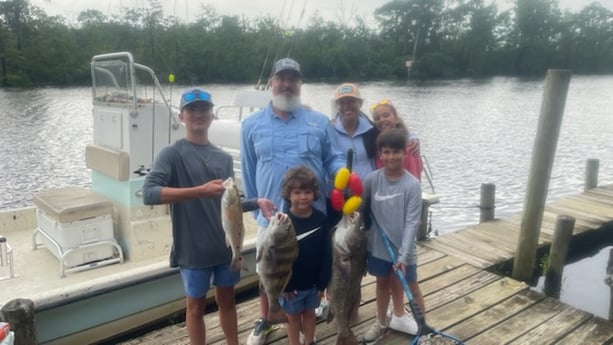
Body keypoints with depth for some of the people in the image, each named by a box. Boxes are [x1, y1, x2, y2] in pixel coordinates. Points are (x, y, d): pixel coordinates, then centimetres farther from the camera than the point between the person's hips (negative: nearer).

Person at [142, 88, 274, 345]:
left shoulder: (224, 158, 8)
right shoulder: (172, 154, -8)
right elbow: (149, 194, -22)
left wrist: (256, 202, -5)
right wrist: (200, 191, -28)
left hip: (226, 244, 5)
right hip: (193, 247, -4)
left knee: (227, 298, 18)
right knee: (196, 304, 11)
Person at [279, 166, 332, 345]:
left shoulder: (321, 219, -9)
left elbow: (326, 253, -5)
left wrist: (323, 281, -5)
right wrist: (283, 283, -12)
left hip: (313, 281, 2)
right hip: (291, 283, -2)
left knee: (309, 313, 21)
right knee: (293, 316, 16)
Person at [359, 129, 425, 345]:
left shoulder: (412, 184, -17)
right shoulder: (372, 179, -9)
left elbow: (412, 222, -18)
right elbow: (363, 208, 1)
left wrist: (403, 255, -20)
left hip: (403, 247, -3)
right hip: (378, 245, 3)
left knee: (411, 286, 11)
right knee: (383, 282, 19)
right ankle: (381, 323, 38)